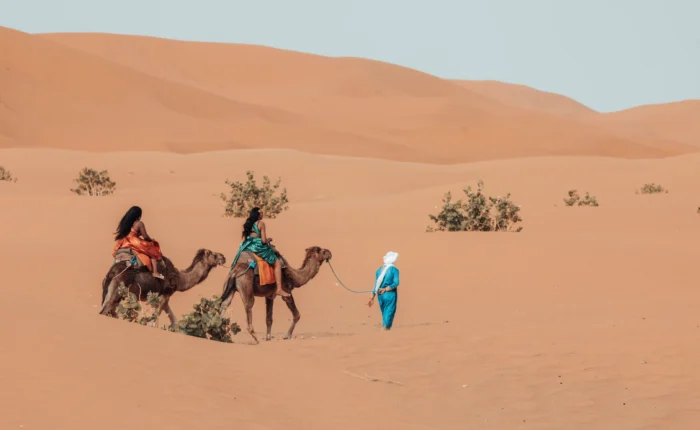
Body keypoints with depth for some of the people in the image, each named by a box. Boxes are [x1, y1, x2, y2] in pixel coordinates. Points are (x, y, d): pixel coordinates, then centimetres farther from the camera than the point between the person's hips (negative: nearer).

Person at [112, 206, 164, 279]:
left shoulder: (124, 223, 8)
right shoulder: (139, 223, -9)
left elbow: (118, 236, 12)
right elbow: (145, 237, -5)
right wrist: (152, 240, 16)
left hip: (124, 245, 7)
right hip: (135, 244, -6)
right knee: (153, 251, 8)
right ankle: (155, 272, -4)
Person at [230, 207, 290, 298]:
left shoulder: (247, 224, 14)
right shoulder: (261, 223, -4)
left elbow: (244, 239, 15)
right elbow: (264, 240, -9)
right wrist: (269, 239, 12)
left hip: (247, 247, 6)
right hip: (258, 247, -6)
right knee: (277, 263, 3)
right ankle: (279, 289, -9)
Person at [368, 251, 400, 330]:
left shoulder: (379, 270, 10)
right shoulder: (394, 270, -5)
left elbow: (376, 285, 11)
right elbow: (396, 283, -17)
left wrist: (372, 298, 13)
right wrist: (386, 289, -11)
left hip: (380, 295, 5)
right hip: (390, 295, -5)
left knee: (384, 315, 15)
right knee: (389, 314, -4)